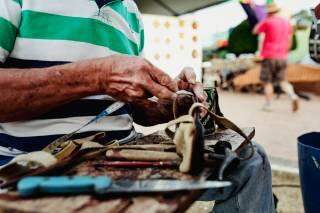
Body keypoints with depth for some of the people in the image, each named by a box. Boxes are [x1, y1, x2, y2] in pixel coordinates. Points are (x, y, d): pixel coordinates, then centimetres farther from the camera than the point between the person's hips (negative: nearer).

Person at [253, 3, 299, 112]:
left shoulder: (267, 21, -8)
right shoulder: (286, 22, 9)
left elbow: (255, 31, 5)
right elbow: (289, 40, 11)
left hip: (269, 56, -5)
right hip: (282, 57, 5)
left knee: (267, 81, 5)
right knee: (282, 80, 12)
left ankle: (268, 104, 7)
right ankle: (293, 96, -11)